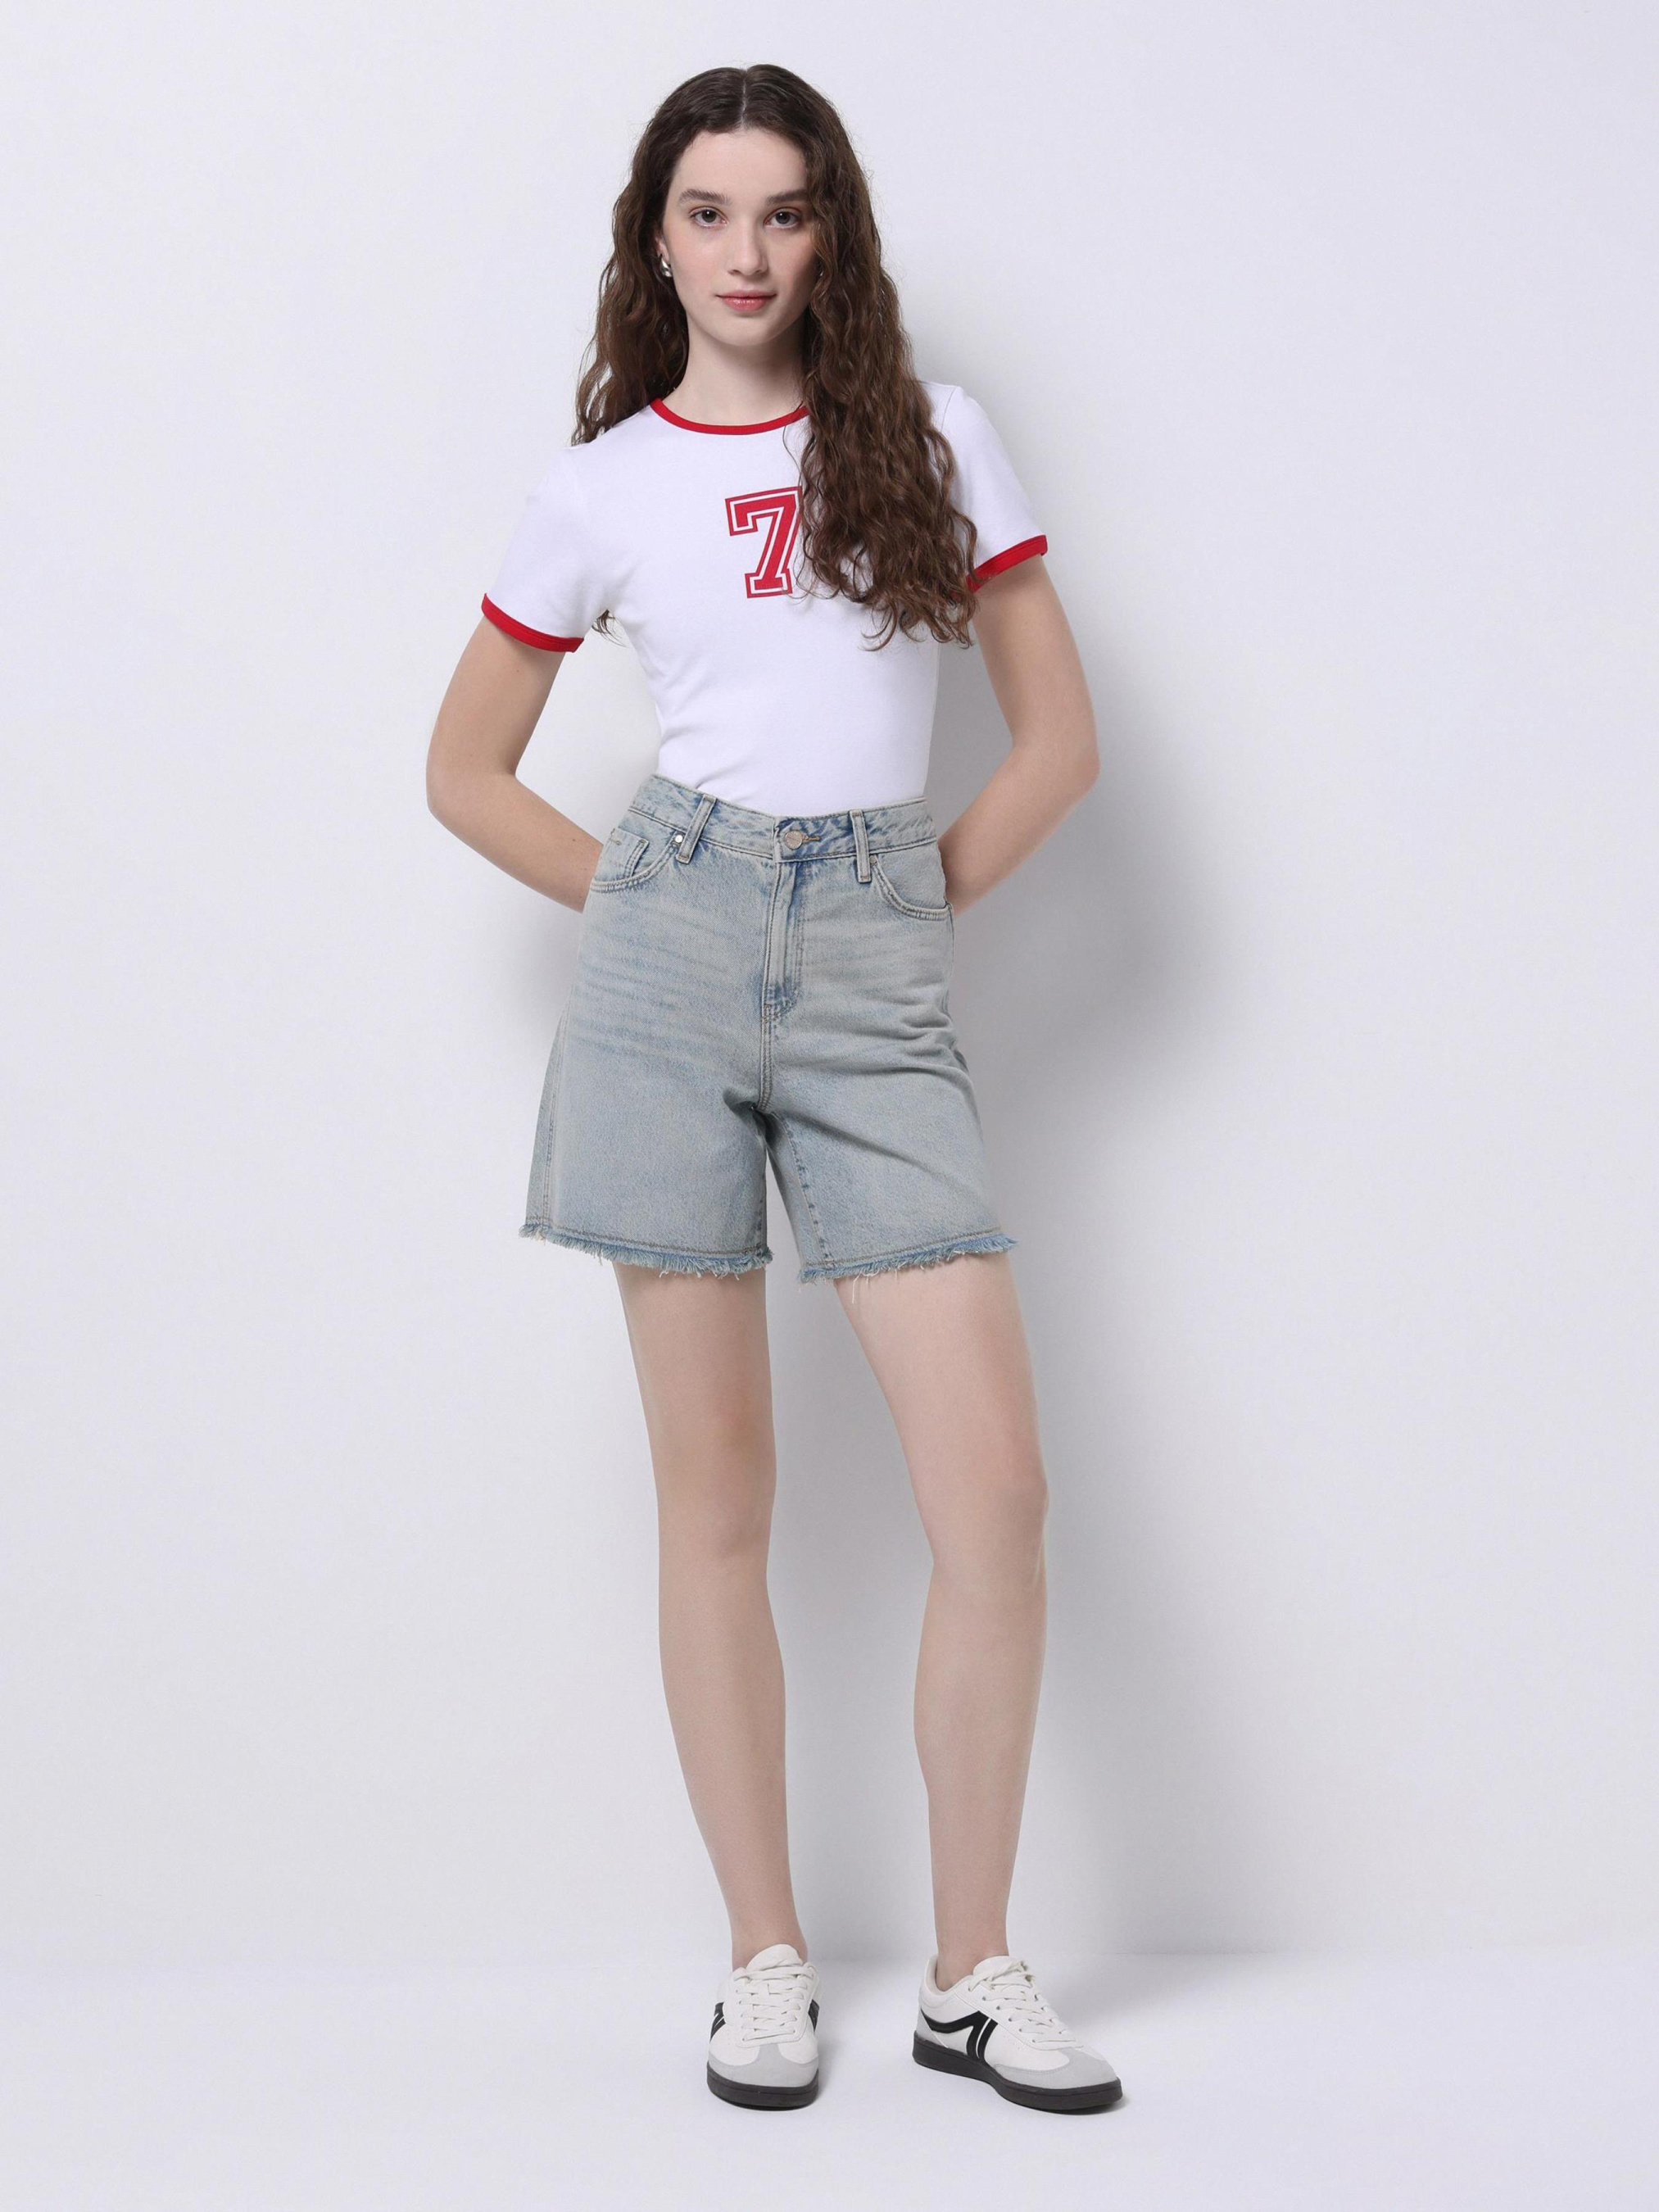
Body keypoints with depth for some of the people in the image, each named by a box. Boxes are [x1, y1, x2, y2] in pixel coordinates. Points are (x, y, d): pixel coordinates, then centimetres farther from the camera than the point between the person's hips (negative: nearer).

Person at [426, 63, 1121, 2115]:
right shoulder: (600, 487, 9)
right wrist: (631, 899, 7)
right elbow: (467, 767, 16)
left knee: (994, 1482, -8)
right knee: (716, 1484, 1)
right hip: (671, 957, 0)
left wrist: (924, 900, 3)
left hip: (881, 977, 1)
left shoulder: (932, 438, 10)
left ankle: (973, 1972, 6)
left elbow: (1057, 735, 10)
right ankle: (766, 1964, 13)